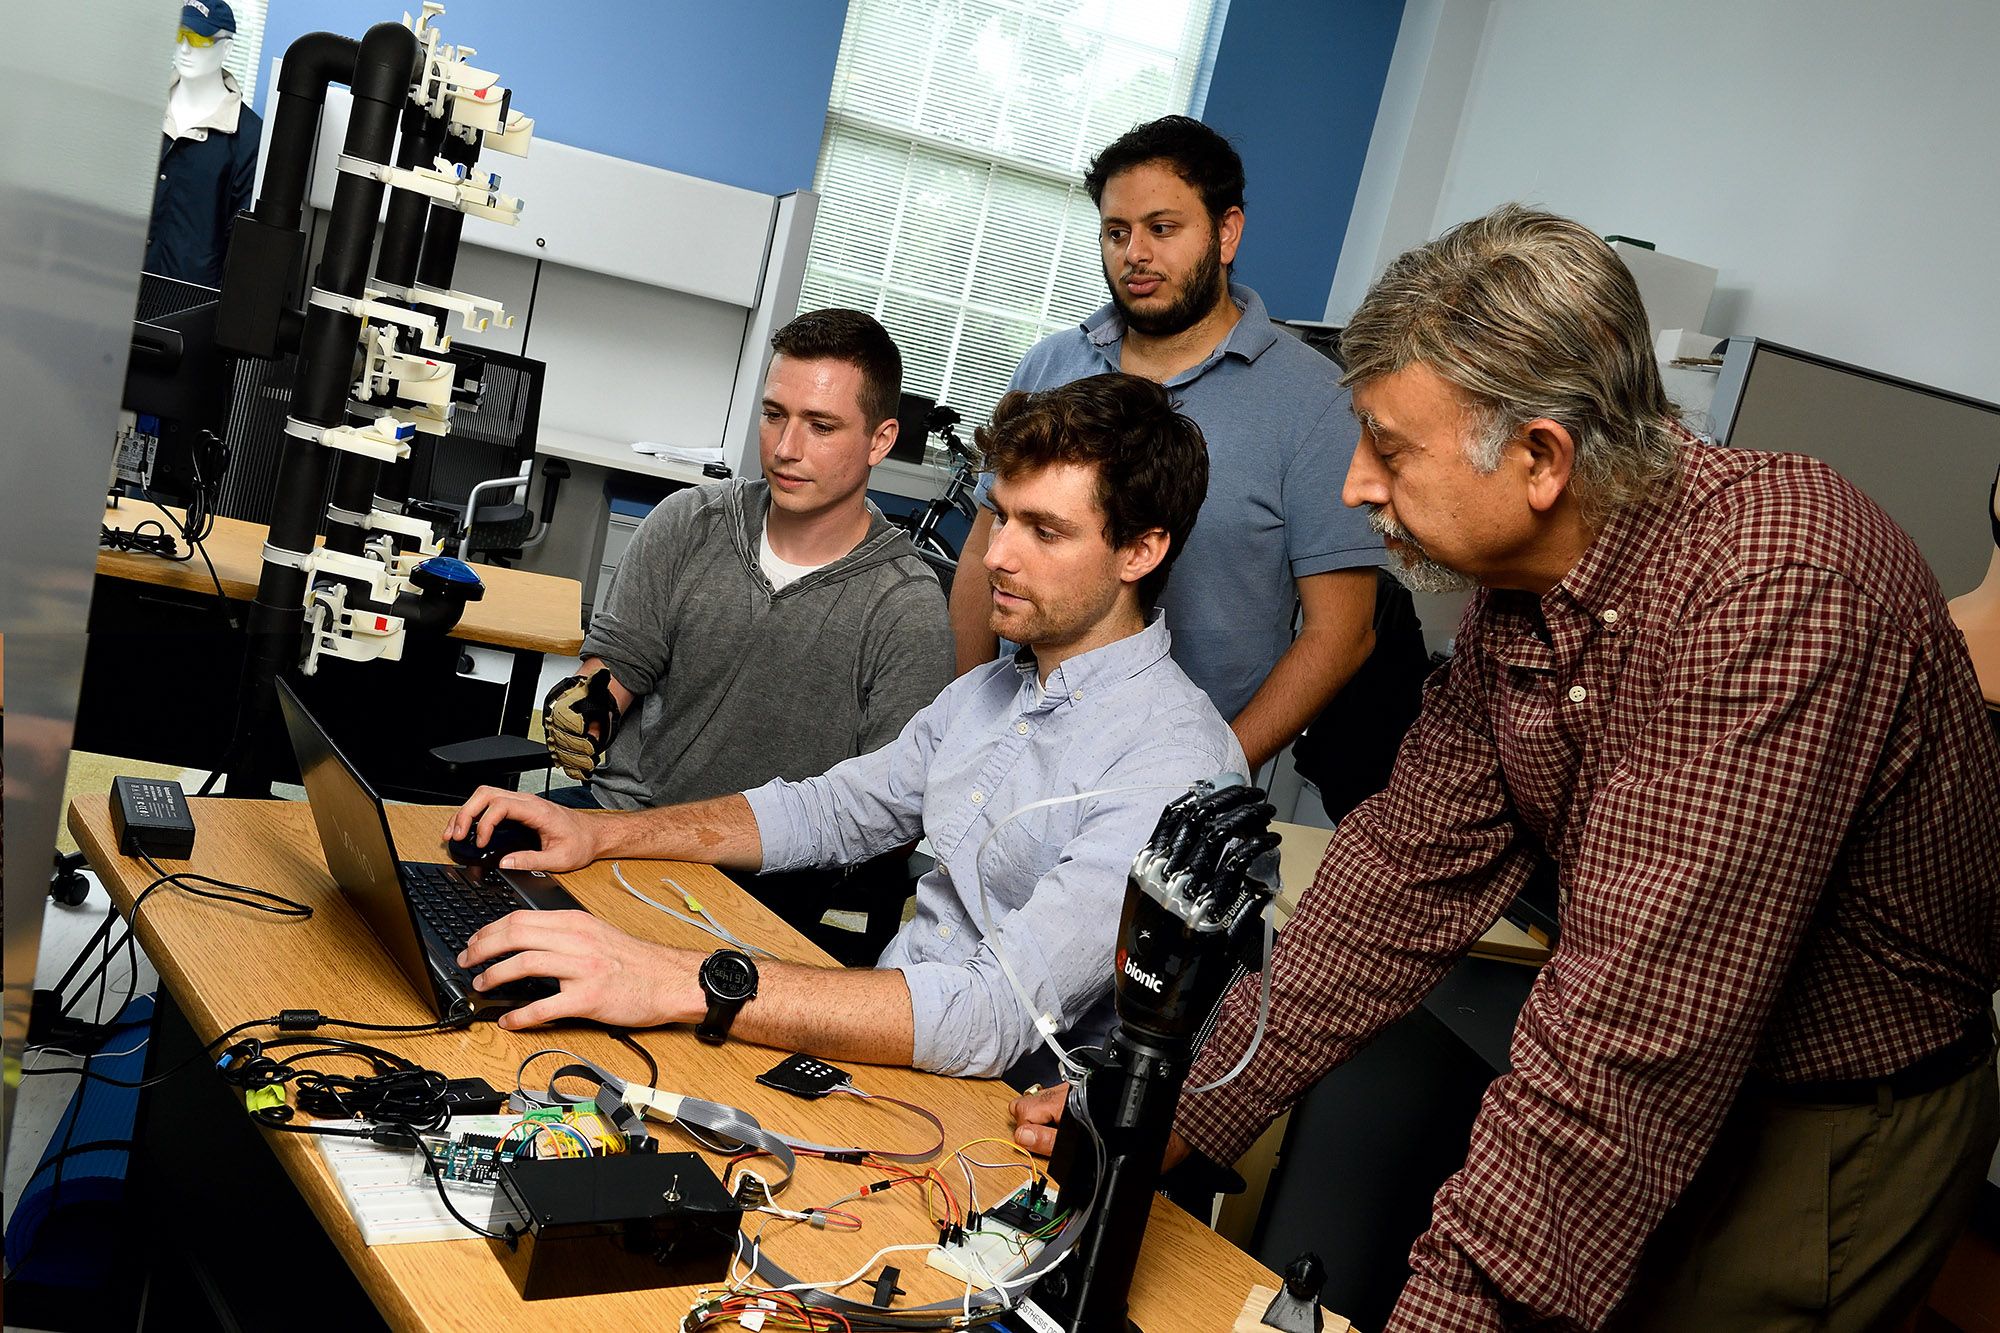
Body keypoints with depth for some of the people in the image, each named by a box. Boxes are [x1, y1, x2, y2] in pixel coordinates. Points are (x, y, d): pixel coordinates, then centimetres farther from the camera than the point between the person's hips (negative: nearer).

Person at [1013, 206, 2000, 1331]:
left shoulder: (1770, 586, -30)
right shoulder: (1517, 585, -3)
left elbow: (1638, 1029, -35)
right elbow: (1412, 870, 0)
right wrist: (1183, 1109, -4)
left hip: (1834, 1136, -7)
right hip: (1654, 1095, 7)